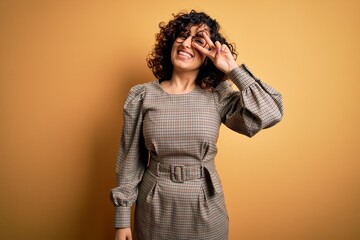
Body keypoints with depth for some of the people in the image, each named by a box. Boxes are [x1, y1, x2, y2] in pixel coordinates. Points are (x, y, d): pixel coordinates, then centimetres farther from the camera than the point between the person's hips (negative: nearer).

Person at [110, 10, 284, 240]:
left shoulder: (218, 97, -6)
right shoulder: (142, 96, -7)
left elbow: (270, 114, -20)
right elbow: (130, 159, -4)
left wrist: (233, 69, -15)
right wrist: (122, 218, -1)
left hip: (205, 208, 1)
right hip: (155, 208, 0)